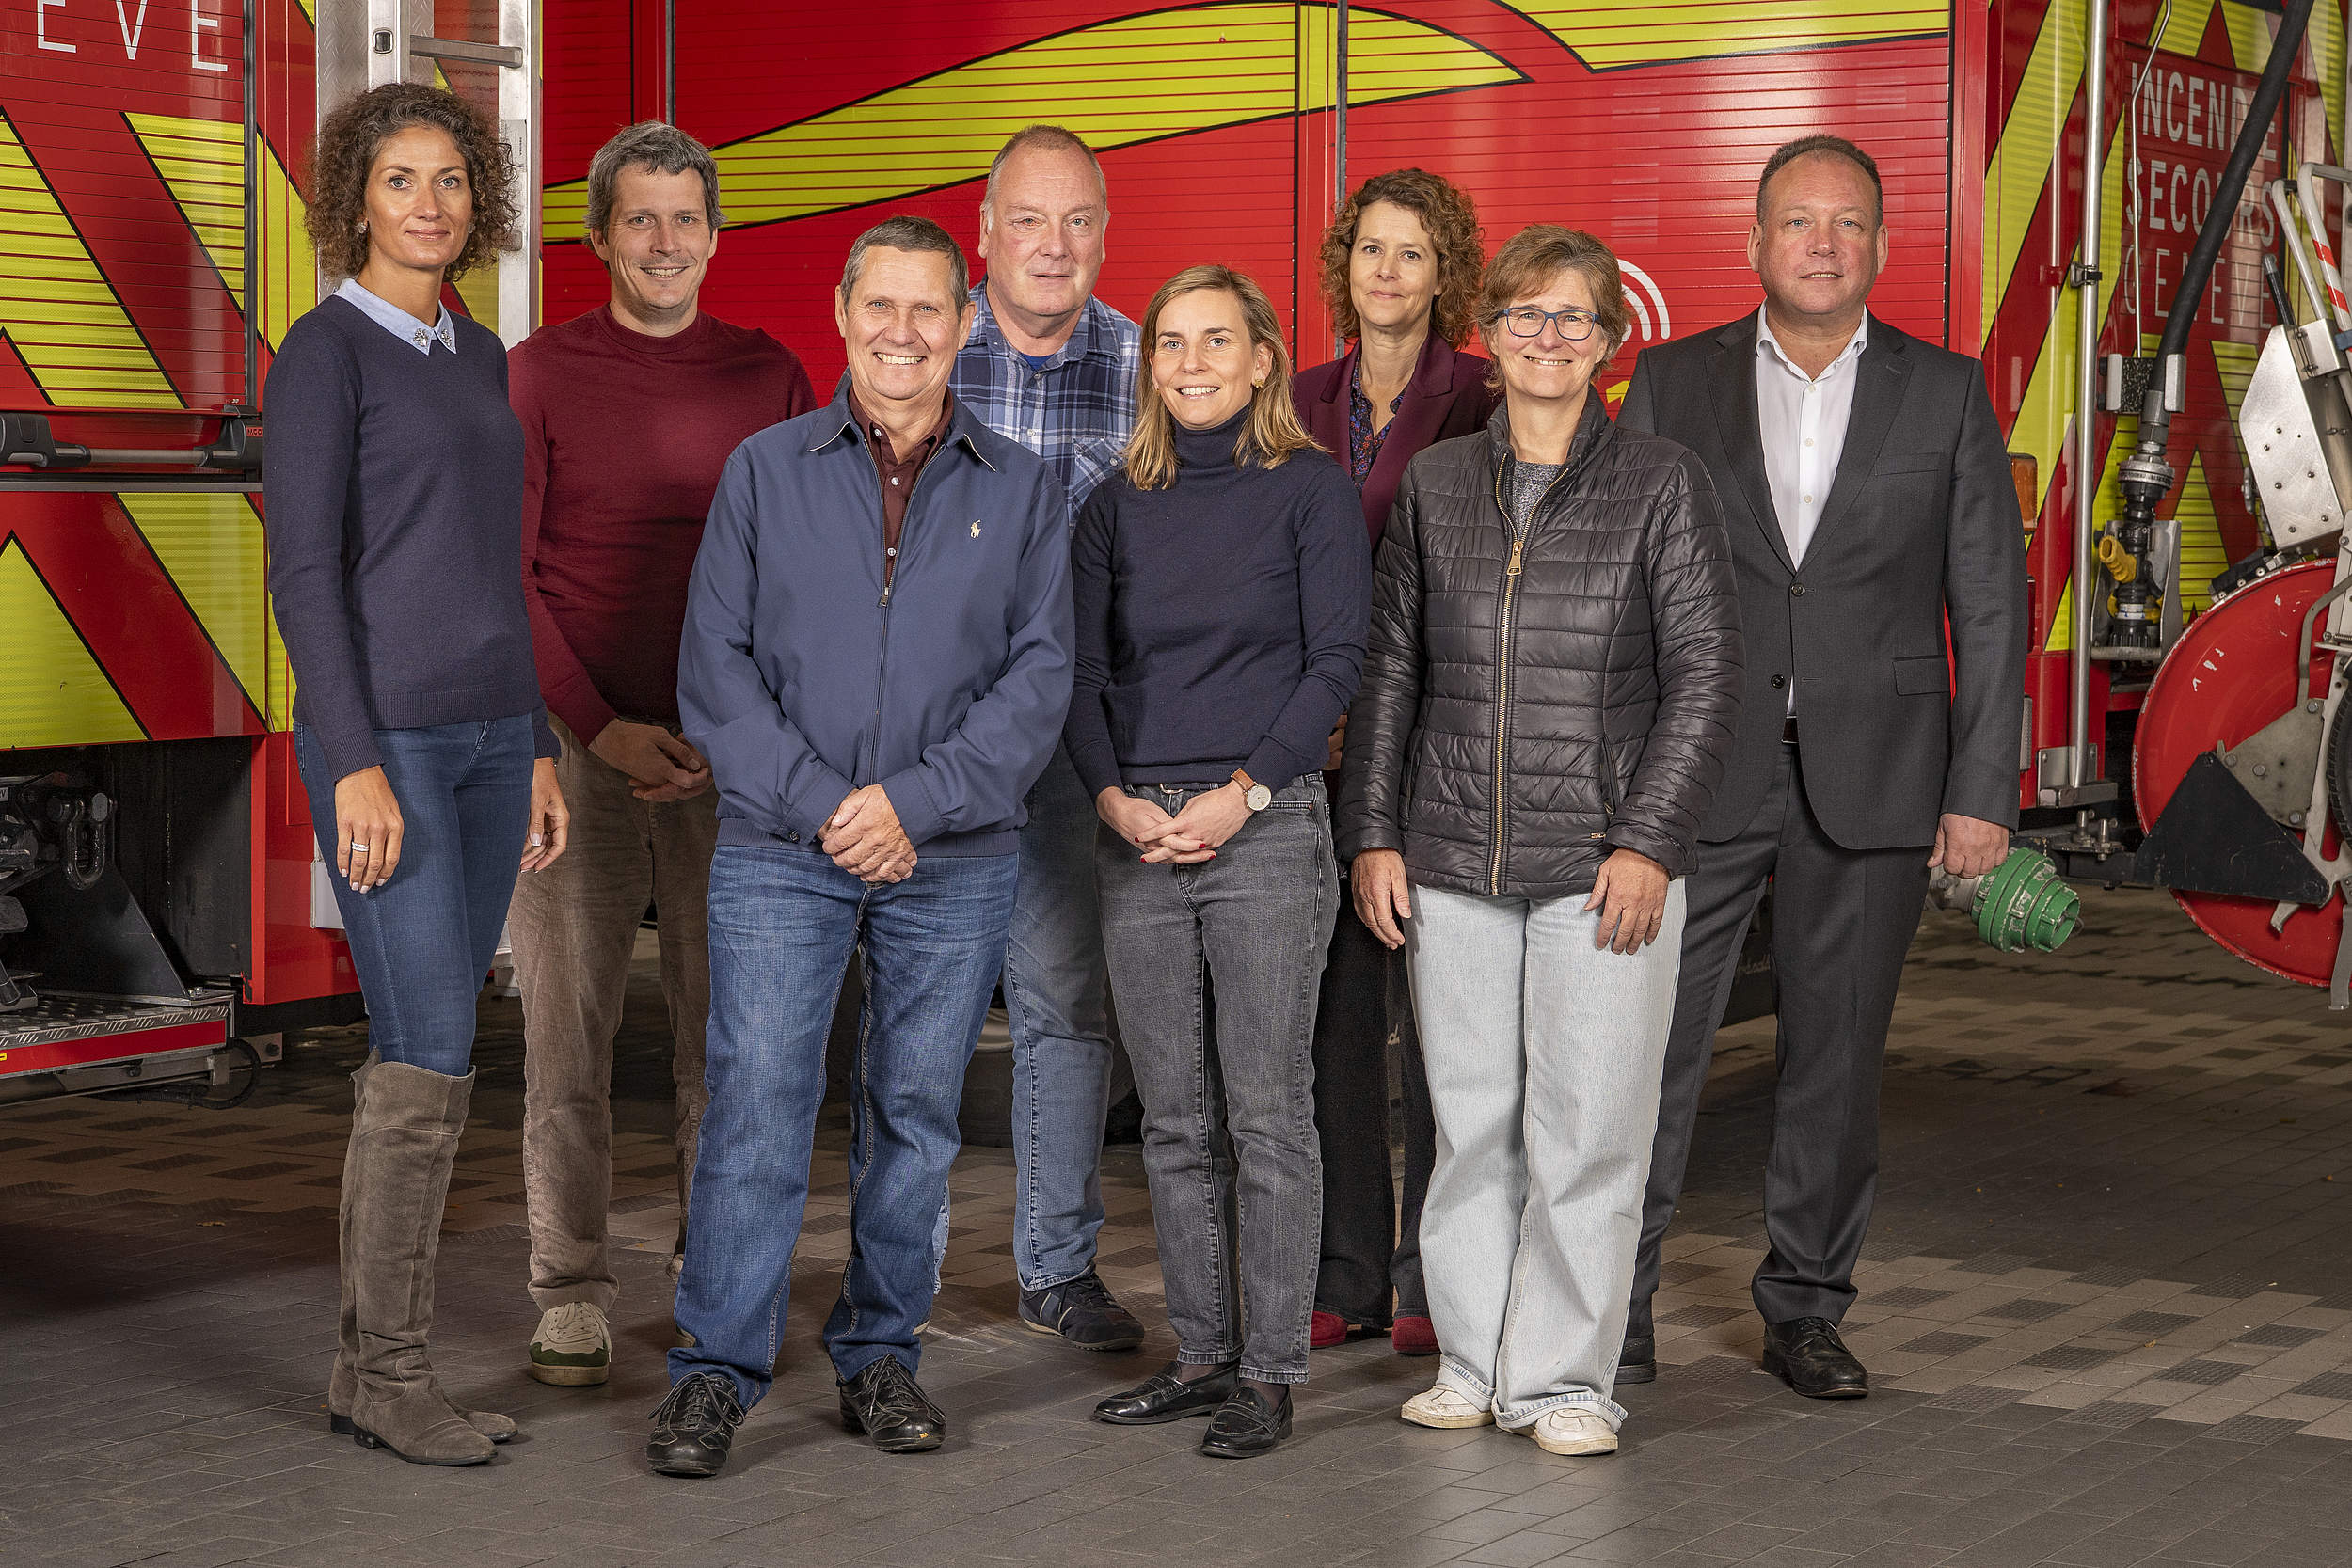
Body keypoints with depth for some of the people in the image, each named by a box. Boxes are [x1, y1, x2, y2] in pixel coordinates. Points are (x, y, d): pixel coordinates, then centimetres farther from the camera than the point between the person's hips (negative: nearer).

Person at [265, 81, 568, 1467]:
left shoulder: (480, 357, 15)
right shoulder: (327, 352, -7)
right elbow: (304, 572, -12)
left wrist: (539, 750, 15)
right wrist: (359, 765, -18)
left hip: (490, 736, 7)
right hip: (384, 737, -7)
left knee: (421, 1061, 7)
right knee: (432, 1059, -9)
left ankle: (372, 1365, 13)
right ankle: (391, 1375, 1)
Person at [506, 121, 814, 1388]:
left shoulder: (770, 377, 7)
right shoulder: (540, 372, 2)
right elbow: (506, 573, -1)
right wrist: (601, 726, -10)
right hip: (575, 737, -2)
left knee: (729, 1019, 5)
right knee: (568, 1023, -1)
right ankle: (571, 1290, 7)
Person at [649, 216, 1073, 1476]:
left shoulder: (1022, 492, 7)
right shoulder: (765, 472, 5)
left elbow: (1040, 676, -1)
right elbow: (715, 670, 0)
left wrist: (915, 802, -12)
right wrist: (820, 806, -11)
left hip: (955, 863, 1)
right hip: (779, 852, -1)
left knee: (915, 1114, 8)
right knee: (756, 1103, -6)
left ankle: (880, 1355, 20)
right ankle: (715, 1370, 1)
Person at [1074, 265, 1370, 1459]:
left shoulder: (1309, 492, 1)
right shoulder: (1118, 508, 12)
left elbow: (1335, 663, -4)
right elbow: (1082, 668, 9)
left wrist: (1242, 794, -13)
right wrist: (1115, 797, -7)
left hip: (1266, 826, -4)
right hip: (1136, 836, 4)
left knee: (1269, 1112, -3)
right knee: (1175, 1118, 8)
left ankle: (1270, 1371, 3)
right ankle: (1203, 1353, 17)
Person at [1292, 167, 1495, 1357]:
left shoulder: (1480, 407, -3)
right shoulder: (1306, 403, 12)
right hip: (1317, 746, 5)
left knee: (1429, 1015, -1)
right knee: (1330, 1011, 6)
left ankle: (1435, 1281, 8)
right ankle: (1345, 1279, 15)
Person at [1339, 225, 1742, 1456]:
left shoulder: (1661, 486, 1)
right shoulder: (1435, 484, 10)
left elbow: (1704, 676, -1)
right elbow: (1389, 668, 14)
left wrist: (1650, 843, -9)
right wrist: (1372, 834, 7)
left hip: (1603, 863, -3)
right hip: (1451, 862, 3)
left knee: (1588, 1126, -2)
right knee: (1469, 1122, 7)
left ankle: (1563, 1380, 8)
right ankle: (1474, 1364, 18)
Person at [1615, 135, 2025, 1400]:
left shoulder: (1946, 395, 4)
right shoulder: (1673, 383, 4)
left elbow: (1989, 605, 3)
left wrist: (1983, 794, -3)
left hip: (1873, 781, 0)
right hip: (1698, 773, 0)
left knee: (1838, 1053, 7)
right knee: (1650, 1039, -2)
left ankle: (1805, 1306, 20)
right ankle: (1615, 1294, 8)